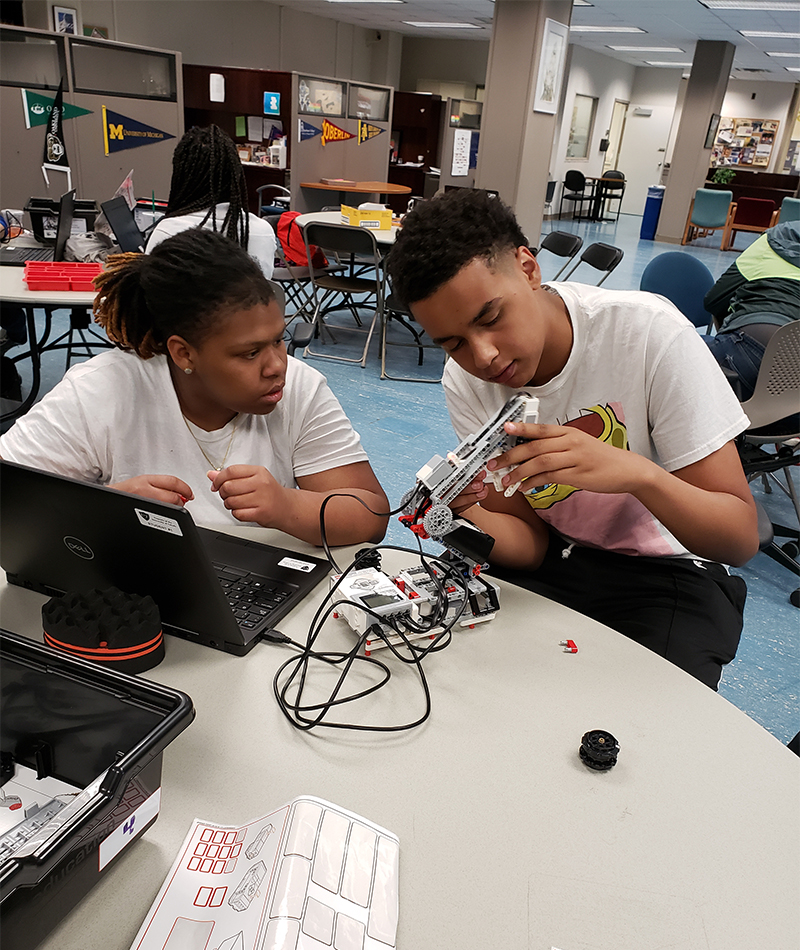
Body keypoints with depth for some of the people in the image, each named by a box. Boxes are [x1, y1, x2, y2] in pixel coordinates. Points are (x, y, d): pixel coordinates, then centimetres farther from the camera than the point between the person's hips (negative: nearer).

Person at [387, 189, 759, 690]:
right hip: (551, 562, 4)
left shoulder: (648, 332, -22)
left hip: (668, 572, -3)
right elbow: (532, 543, -8)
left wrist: (636, 471, -39)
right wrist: (463, 514, -30)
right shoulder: (466, 381, -10)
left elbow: (742, 539, -20)